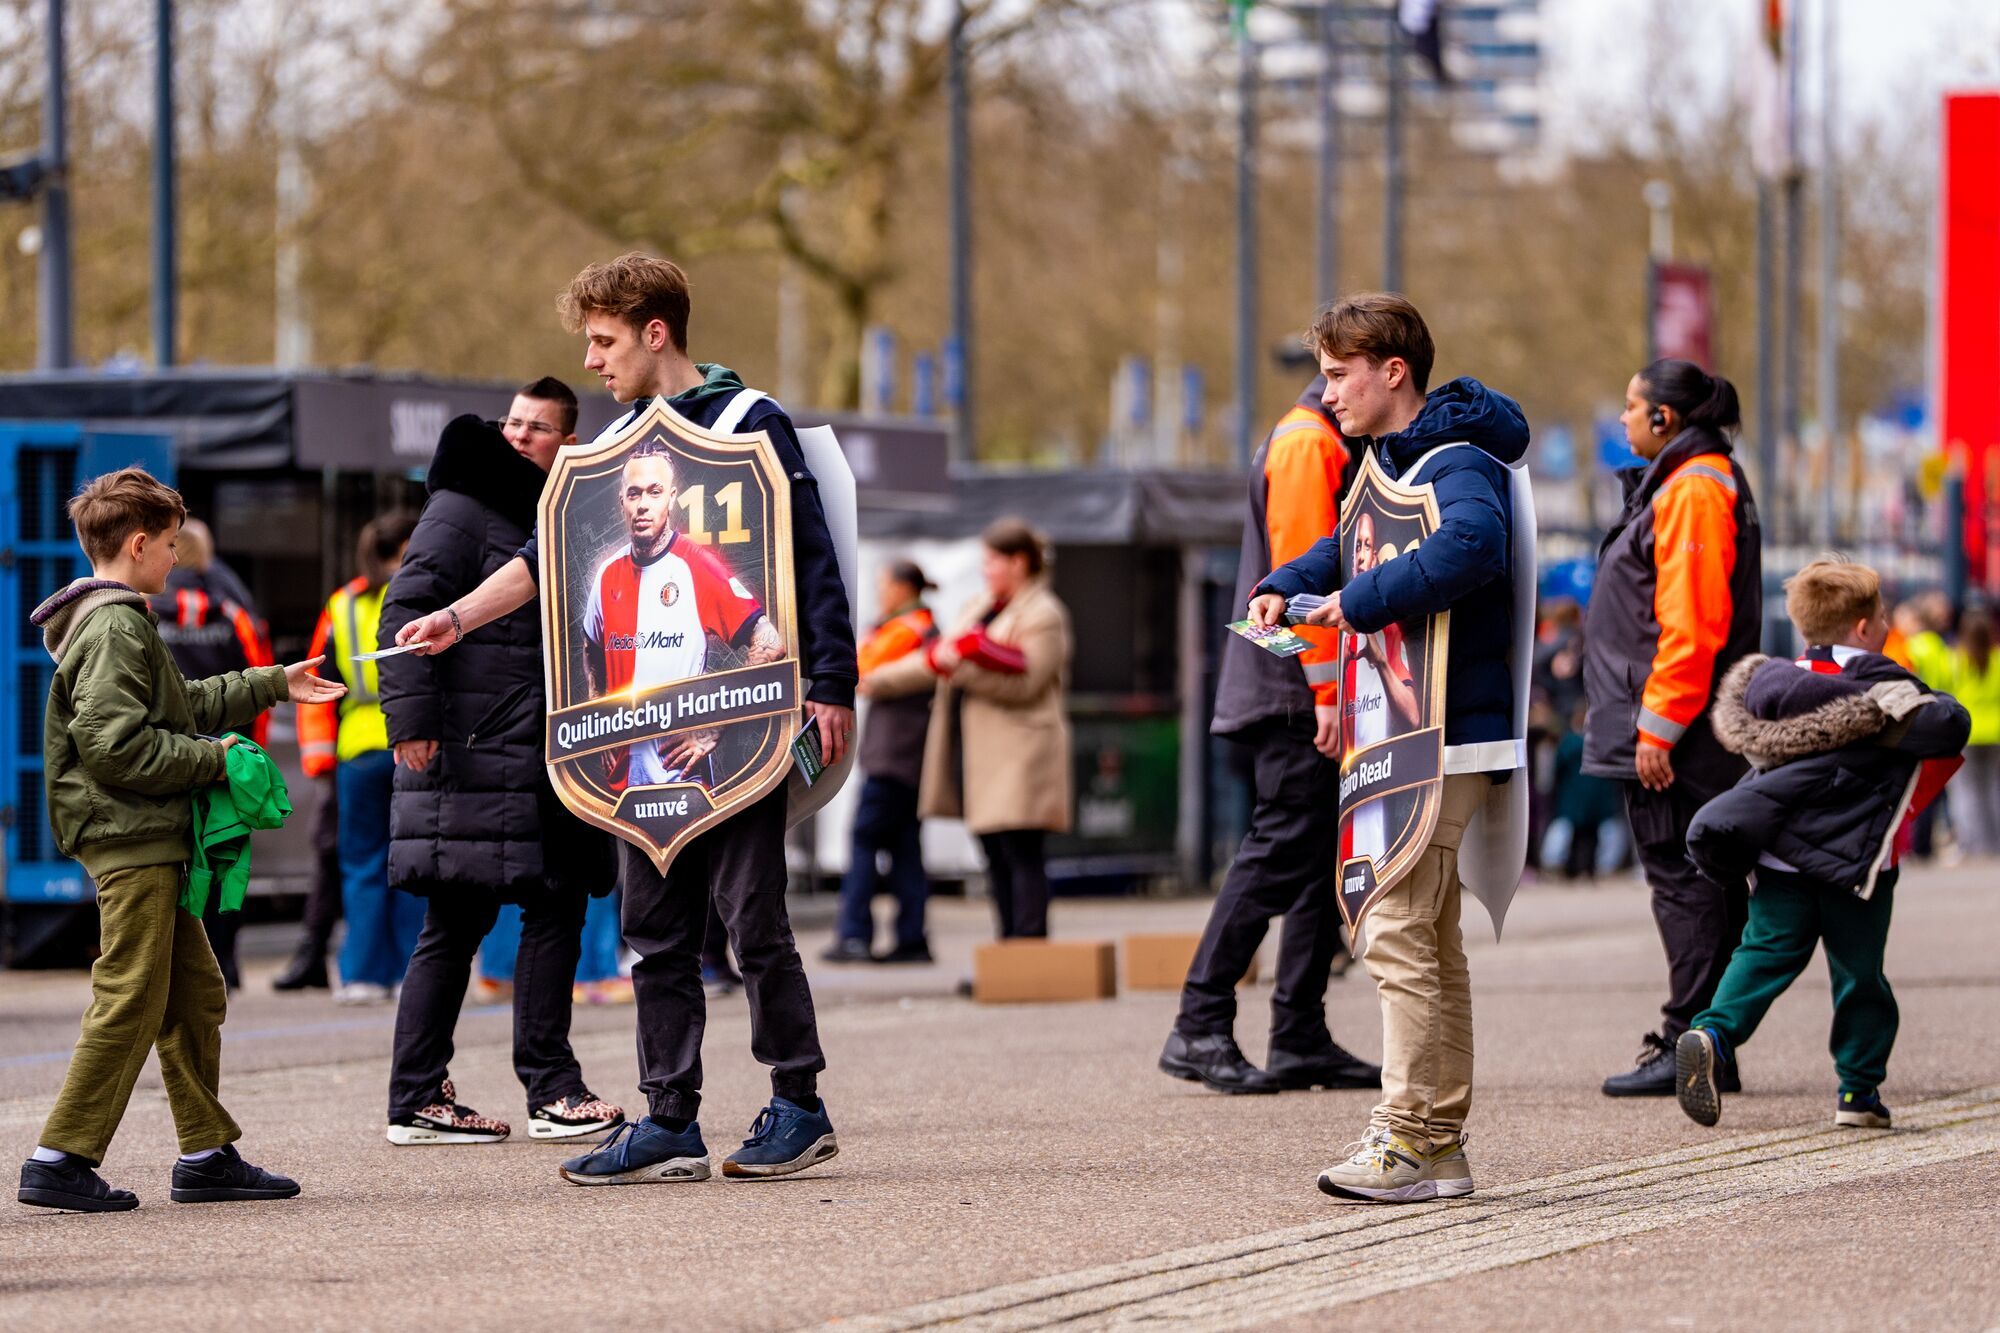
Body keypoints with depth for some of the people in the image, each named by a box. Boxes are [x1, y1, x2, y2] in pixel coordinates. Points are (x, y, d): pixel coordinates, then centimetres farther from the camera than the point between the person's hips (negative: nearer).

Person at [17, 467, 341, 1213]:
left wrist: (274, 685, 38)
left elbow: (183, 705, 31)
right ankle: (62, 1160, -9)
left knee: (194, 996, 13)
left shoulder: (121, 623, 19)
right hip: (130, 840, -11)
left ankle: (207, 1153, 18)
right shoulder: (116, 629, -15)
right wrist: (210, 759, -13)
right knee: (130, 1001, -10)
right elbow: (116, 743, -23)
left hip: (149, 842, 11)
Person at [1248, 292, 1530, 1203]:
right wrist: (1287, 586, 11)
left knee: (1400, 933, -13)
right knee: (1431, 937, 12)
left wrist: (1363, 602, -29)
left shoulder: (1458, 464, -14)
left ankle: (1407, 1138, -13)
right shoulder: (1387, 464, 16)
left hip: (1448, 733, -10)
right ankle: (1442, 1142, 17)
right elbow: (1354, 547, 31)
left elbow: (1472, 545, -35)